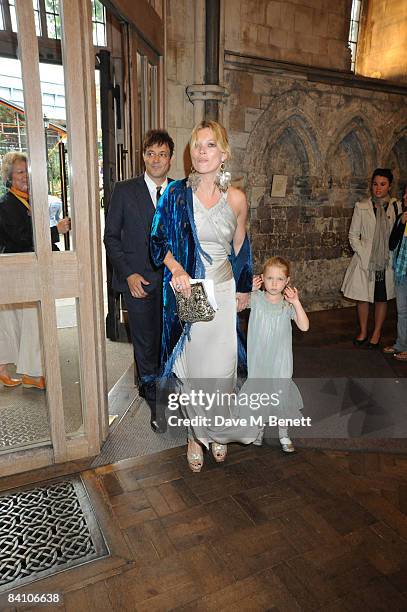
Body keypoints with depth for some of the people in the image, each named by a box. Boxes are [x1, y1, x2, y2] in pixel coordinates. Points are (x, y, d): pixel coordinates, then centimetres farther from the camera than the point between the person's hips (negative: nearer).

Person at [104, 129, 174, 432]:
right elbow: (111, 236, 2)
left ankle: (149, 385, 32)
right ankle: (156, 404, 24)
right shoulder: (124, 190, 1)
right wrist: (128, 274, -8)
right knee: (146, 343, 6)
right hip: (139, 281, -2)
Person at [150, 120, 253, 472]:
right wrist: (176, 268, -18)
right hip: (186, 292, -1)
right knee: (191, 367, 7)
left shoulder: (236, 199, 2)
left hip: (223, 292, 1)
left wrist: (244, 289, 18)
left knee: (221, 368, 3)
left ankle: (217, 433, 31)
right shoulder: (177, 193, -2)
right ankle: (196, 435, 30)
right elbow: (160, 240, 1)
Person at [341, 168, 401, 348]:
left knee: (382, 298, 9)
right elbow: (353, 235, 1)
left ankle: (376, 334, 25)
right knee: (362, 297, 6)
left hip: (387, 261, 0)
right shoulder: (362, 207, -1)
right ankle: (363, 332, 25)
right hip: (365, 260, 0)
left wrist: (393, 256, -8)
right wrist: (364, 255, -8)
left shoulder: (397, 207, 0)